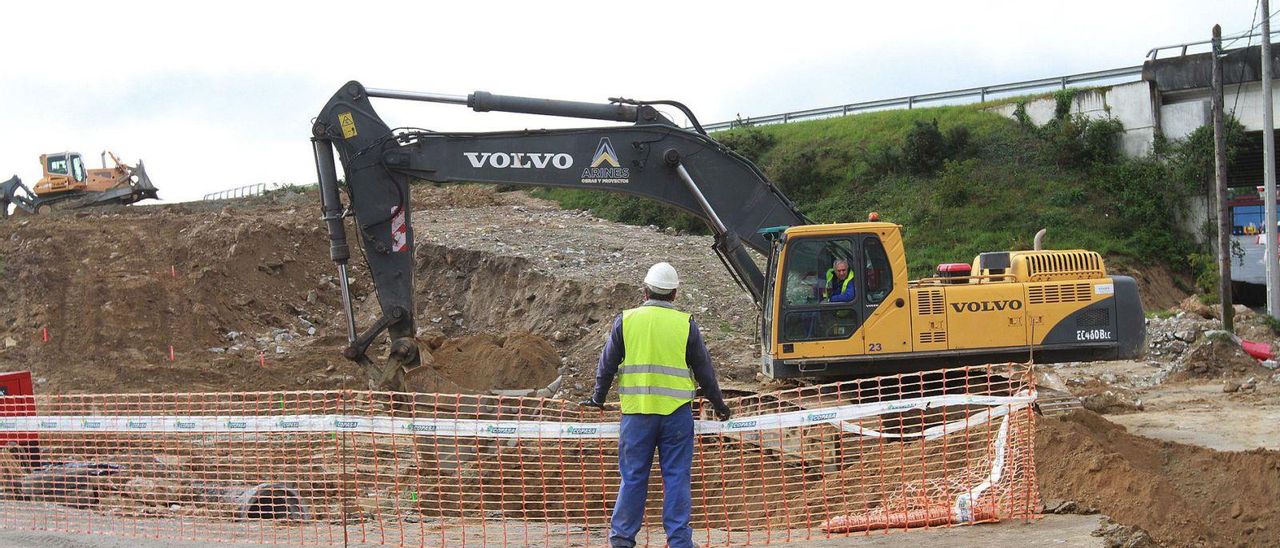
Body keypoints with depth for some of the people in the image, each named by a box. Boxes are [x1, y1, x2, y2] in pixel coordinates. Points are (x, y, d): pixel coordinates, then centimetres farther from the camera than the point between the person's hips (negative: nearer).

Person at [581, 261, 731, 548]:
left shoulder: (625, 320, 2)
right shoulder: (686, 324, 1)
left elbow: (608, 363, 8)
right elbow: (703, 368, 8)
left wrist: (598, 398, 22)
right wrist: (718, 403, 21)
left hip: (636, 410, 1)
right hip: (676, 411, -1)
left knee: (633, 476, 7)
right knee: (677, 476, 4)